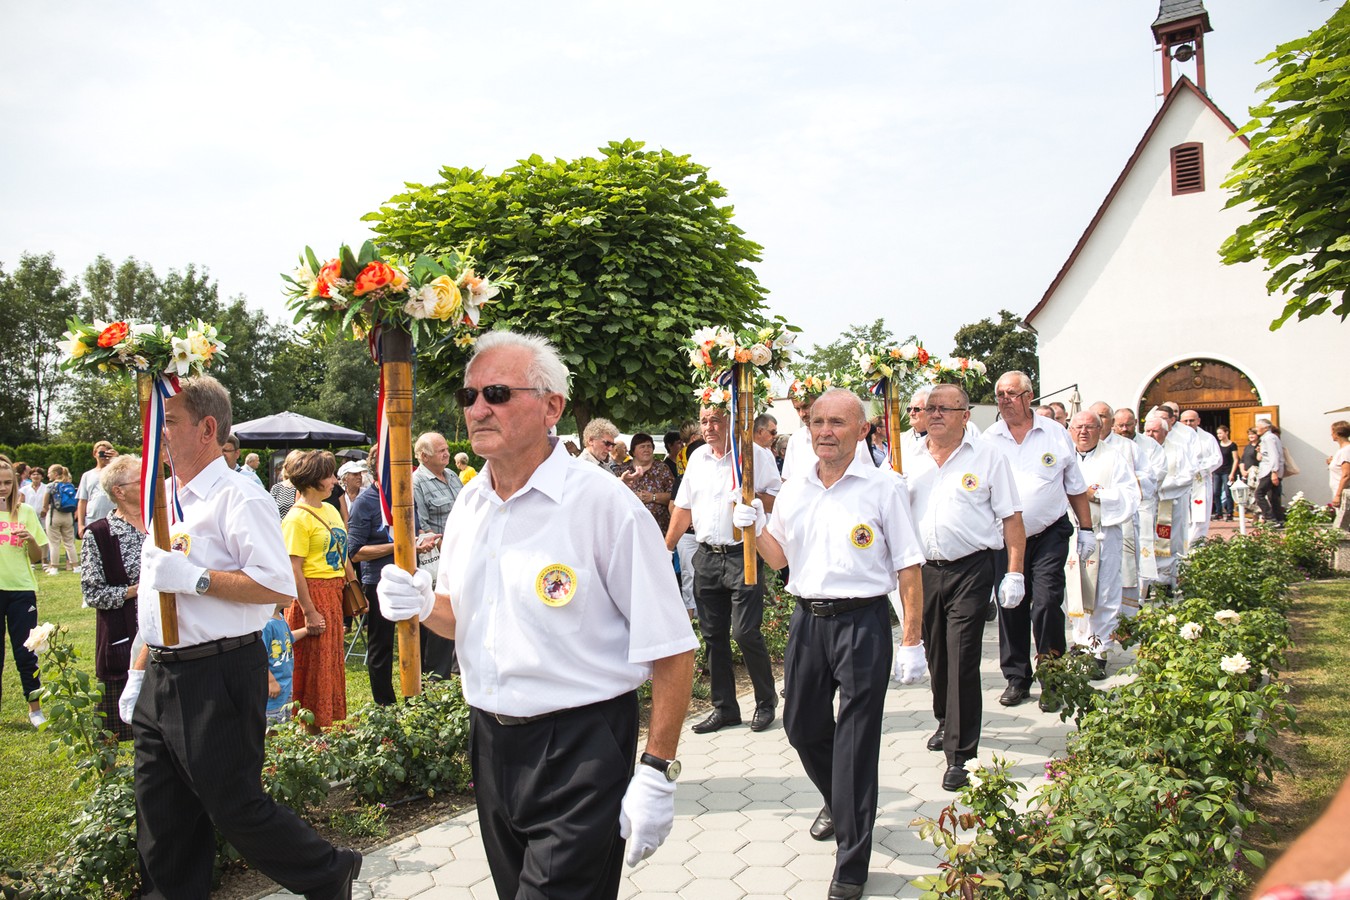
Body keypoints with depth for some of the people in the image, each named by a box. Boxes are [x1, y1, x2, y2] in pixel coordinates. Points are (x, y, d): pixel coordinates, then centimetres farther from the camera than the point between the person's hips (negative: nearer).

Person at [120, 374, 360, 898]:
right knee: (162, 818, 15)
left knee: (234, 806, 0)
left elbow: (281, 588, -22)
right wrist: (139, 674, 20)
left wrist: (196, 578, -22)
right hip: (161, 679, 8)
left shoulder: (237, 499, -13)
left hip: (217, 679, -8)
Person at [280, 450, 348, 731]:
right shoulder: (297, 518, -15)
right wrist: (309, 611, -20)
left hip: (333, 594, 9)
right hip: (312, 593, -8)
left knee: (332, 659, 16)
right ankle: (310, 727, 15)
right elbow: (294, 569, -19)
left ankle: (329, 723, 28)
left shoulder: (330, 509, 11)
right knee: (313, 664, 2)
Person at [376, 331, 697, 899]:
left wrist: (657, 775, -17)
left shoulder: (604, 502, -17)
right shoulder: (469, 503, 4)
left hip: (578, 752, -7)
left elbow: (671, 649, -16)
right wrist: (423, 605, -4)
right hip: (489, 741, 7)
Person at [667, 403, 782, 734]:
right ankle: (724, 707, 20)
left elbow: (777, 501, -5)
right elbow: (683, 507, 18)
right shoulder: (697, 458, 13)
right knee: (713, 636, 8)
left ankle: (766, 701, 14)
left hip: (743, 555, -5)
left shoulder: (756, 454, -3)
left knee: (746, 633, -8)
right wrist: (665, 548, 14)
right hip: (706, 557, 6)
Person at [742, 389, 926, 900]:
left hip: (863, 622, -5)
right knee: (801, 725, 15)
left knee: (856, 741, 1)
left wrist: (911, 643, -10)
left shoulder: (884, 488, -6)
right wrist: (756, 527, -1)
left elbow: (909, 569, -7)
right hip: (808, 618, 5)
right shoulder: (792, 492, 9)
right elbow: (779, 558, 19)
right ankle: (838, 802, 46)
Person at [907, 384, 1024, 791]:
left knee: (962, 659, -7)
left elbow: (1011, 518, -2)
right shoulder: (909, 458, 8)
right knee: (935, 652, 15)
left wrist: (1014, 573, -7)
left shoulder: (987, 456, -1)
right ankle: (946, 721, 39)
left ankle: (960, 753, 0)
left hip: (971, 569, -4)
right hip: (924, 569, 4)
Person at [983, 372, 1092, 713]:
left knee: (1047, 604, -9)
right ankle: (1017, 678, 20)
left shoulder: (1055, 434, 3)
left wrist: (1086, 529, 8)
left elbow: (1076, 486, 9)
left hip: (1049, 535, -1)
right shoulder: (988, 440, 2)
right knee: (1010, 607, 6)